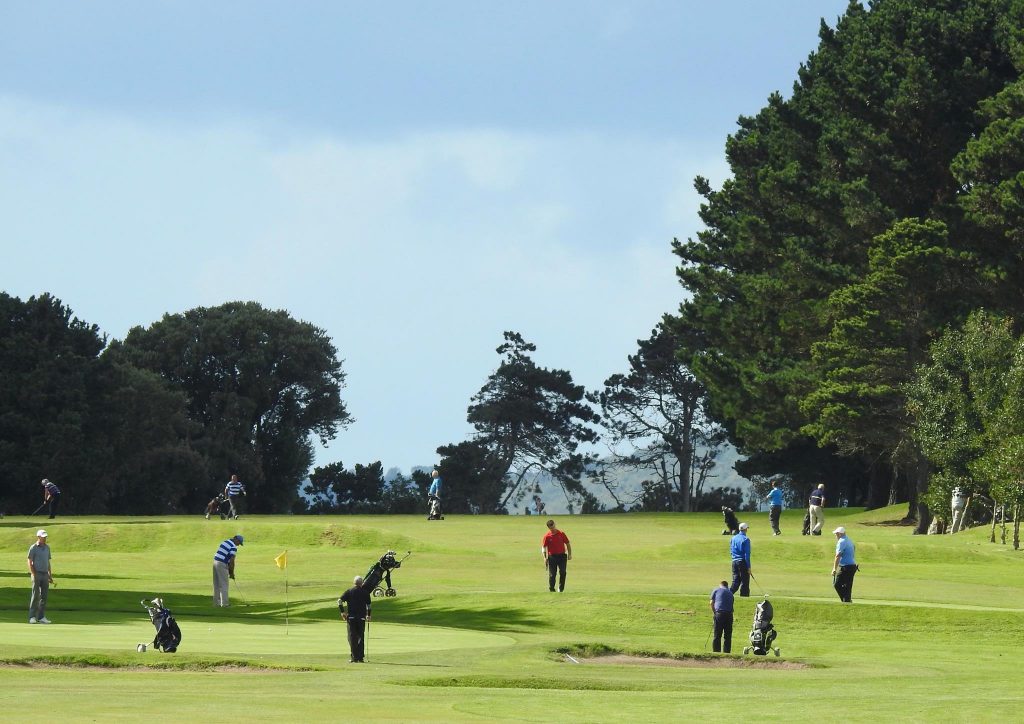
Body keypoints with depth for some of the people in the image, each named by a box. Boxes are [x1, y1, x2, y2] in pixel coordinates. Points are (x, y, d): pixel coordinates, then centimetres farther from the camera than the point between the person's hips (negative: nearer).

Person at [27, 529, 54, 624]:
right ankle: (32, 617, -5)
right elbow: (30, 563, -9)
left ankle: (41, 617, 7)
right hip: (37, 574, -6)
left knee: (44, 596, 3)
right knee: (35, 596, -8)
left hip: (45, 574, 6)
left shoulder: (47, 548, 12)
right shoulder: (33, 548, -7)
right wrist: (34, 575, -18)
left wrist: (50, 575, 13)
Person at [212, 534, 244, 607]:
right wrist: (232, 573, -3)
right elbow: (232, 561, -13)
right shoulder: (233, 547, -11)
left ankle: (216, 602, 15)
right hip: (222, 565, -8)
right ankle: (224, 602, 1)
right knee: (224, 585, -1)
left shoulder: (225, 542, 17)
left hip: (215, 562, 8)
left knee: (217, 584, 12)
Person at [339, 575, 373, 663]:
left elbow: (340, 601, -7)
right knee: (361, 637, 10)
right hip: (362, 618, 1)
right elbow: (368, 605, 3)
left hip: (351, 617, -1)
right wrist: (368, 615, 15)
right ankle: (360, 657, 9)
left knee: (352, 637, 3)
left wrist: (342, 612, -1)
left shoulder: (349, 592, 2)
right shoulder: (365, 592, 3)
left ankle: (354, 657, -2)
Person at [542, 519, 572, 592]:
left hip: (562, 556, 1)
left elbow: (568, 544, 8)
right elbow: (543, 547, -2)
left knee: (562, 572, -5)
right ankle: (551, 589, 8)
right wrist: (545, 558, -12)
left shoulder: (561, 534, 0)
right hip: (552, 556, -1)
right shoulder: (547, 536, -3)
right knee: (552, 574, -1)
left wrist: (569, 554, 3)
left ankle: (561, 588, 7)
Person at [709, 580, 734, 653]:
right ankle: (726, 652, 6)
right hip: (729, 614, 3)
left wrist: (714, 612, 16)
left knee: (717, 636, 1)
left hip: (719, 614, -3)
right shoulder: (730, 593, 20)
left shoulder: (716, 591, 11)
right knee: (728, 636, 8)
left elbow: (712, 603, 3)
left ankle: (716, 652, -3)